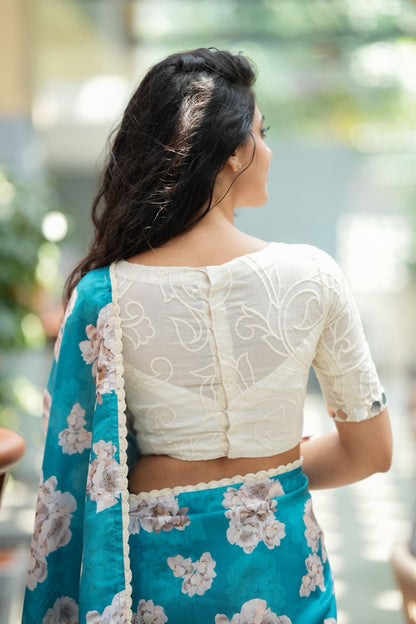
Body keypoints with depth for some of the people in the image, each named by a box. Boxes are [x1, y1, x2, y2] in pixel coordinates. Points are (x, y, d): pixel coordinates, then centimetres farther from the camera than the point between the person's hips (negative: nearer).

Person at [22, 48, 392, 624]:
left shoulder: (102, 295, -14)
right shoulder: (312, 276, -14)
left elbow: (75, 463, -5)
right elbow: (370, 451, -4)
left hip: (159, 567, 0)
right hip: (280, 567, 0)